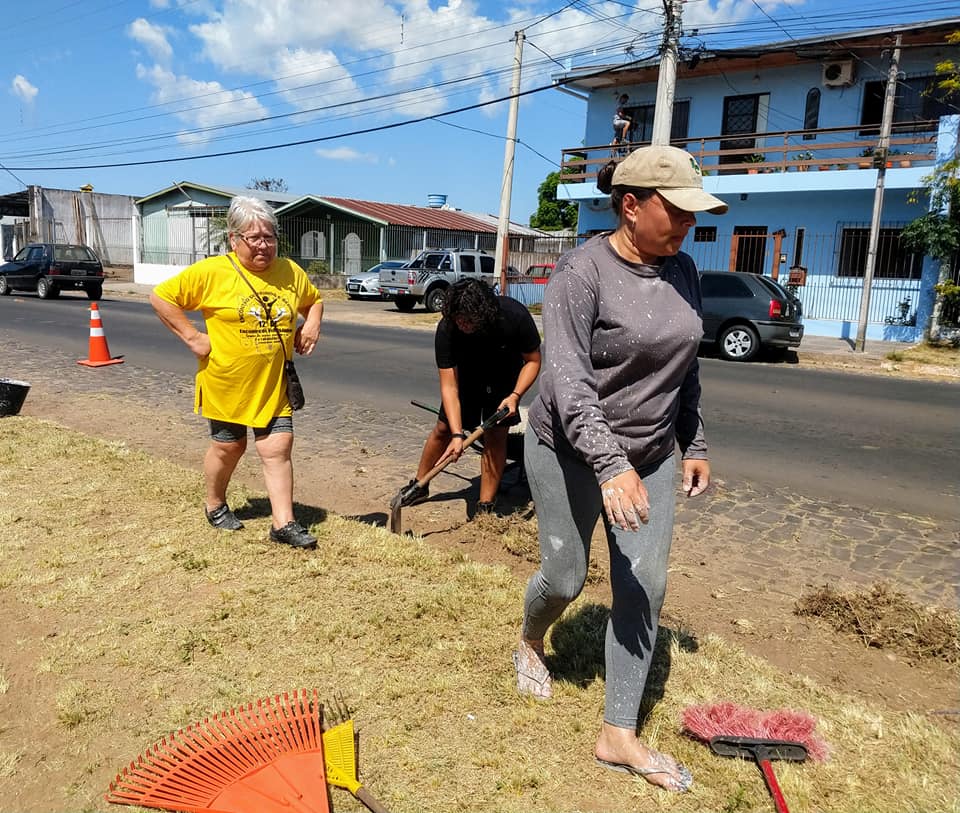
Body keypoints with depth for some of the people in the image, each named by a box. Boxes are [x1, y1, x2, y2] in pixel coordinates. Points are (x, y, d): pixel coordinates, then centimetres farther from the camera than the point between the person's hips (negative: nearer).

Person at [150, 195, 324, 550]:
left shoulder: (291, 272, 2)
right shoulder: (212, 272, -11)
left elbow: (314, 300, 20)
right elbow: (161, 297, -9)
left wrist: (312, 323, 0)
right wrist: (192, 336, -14)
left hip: (273, 384, 3)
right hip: (227, 383, -3)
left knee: (278, 447, 0)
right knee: (228, 446, 12)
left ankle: (284, 523, 5)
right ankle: (215, 505, 38)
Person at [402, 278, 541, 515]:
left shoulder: (515, 316, -35)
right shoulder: (446, 330, -34)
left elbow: (532, 361, -19)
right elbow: (449, 386, -33)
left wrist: (515, 395, -34)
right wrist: (457, 434, -41)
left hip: (504, 374, -1)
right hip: (466, 372, 1)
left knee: (496, 434, -8)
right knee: (444, 428, 4)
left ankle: (485, 508, 2)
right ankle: (419, 486, 26)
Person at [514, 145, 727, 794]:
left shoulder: (682, 271, 3)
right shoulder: (584, 271, -18)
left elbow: (686, 369, 13)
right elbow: (567, 376, -26)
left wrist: (694, 445, 13)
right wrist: (611, 464, -36)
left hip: (648, 455, 6)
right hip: (572, 450, -5)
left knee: (645, 587, 4)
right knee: (565, 577, 8)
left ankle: (619, 736, 18)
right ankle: (530, 644, 45)